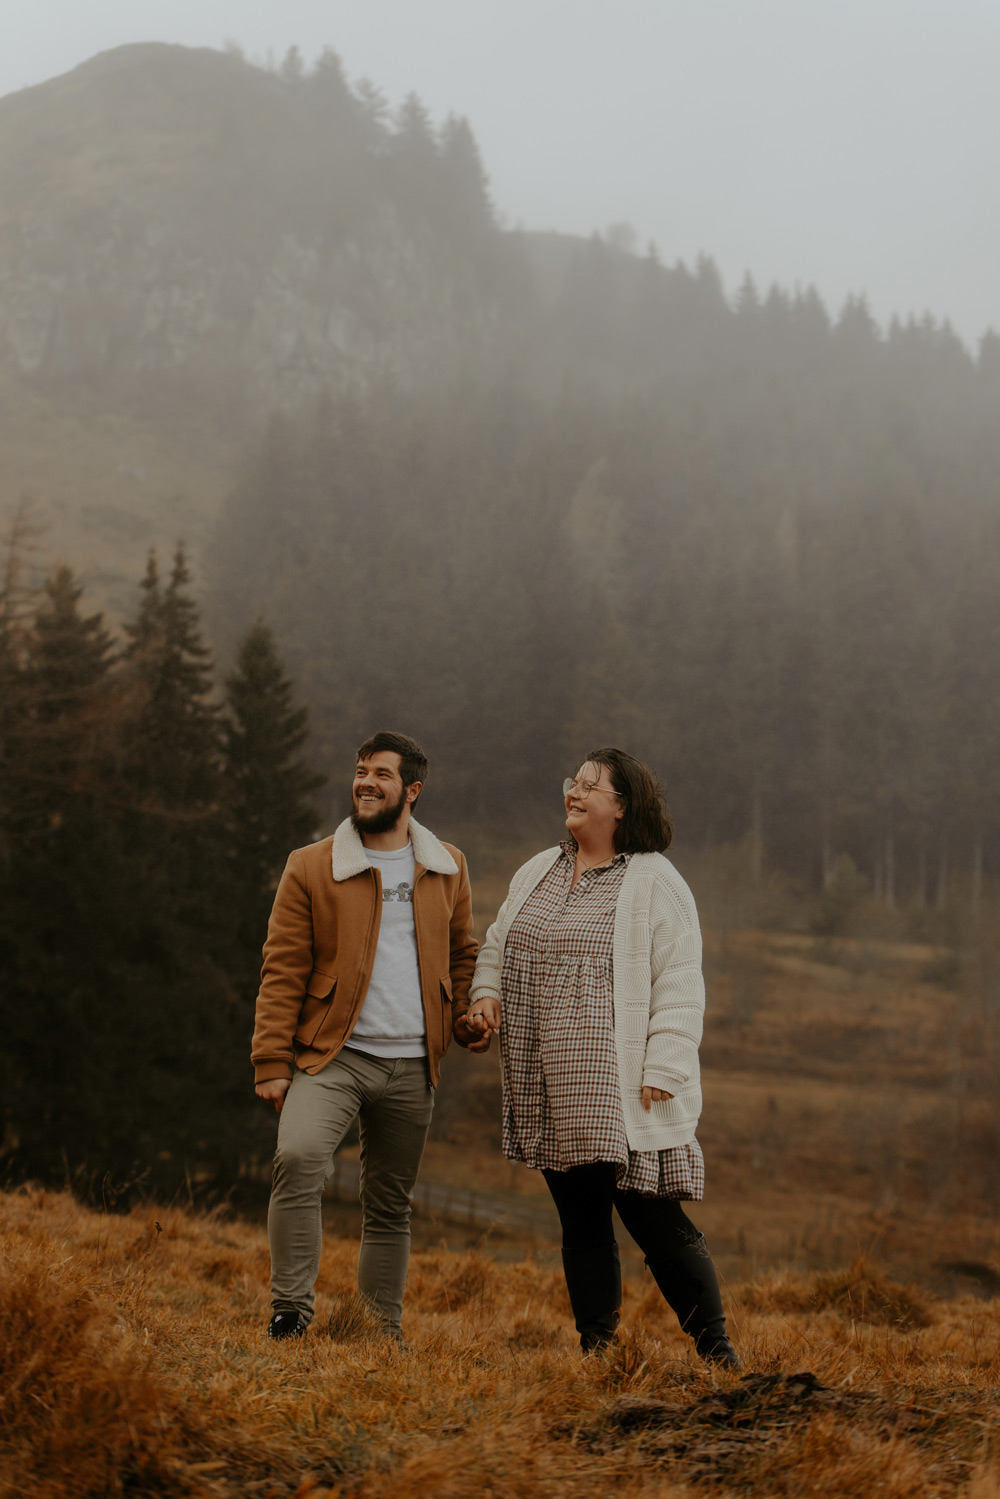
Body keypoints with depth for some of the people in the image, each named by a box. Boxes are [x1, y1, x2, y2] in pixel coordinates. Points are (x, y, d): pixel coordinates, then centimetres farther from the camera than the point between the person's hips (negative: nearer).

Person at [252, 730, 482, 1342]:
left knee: (391, 1207, 9)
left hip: (412, 1065, 3)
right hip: (333, 1055, -3)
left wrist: (468, 1017, 3)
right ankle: (291, 1310, -19)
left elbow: (463, 954, 22)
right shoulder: (311, 868, 1)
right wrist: (272, 1062, -6)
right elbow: (284, 970, 0)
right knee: (298, 1158, -27)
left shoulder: (448, 868, 10)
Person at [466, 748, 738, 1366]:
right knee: (581, 1222, 10)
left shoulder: (656, 883, -4)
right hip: (552, 1096, 6)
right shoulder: (536, 873, 15)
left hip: (622, 1093, -6)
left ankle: (717, 1349, 4)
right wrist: (488, 991, 6)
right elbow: (498, 943, 27)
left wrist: (662, 1073, -16)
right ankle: (596, 1348, 18)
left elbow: (679, 986, -8)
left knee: (656, 1221, -6)